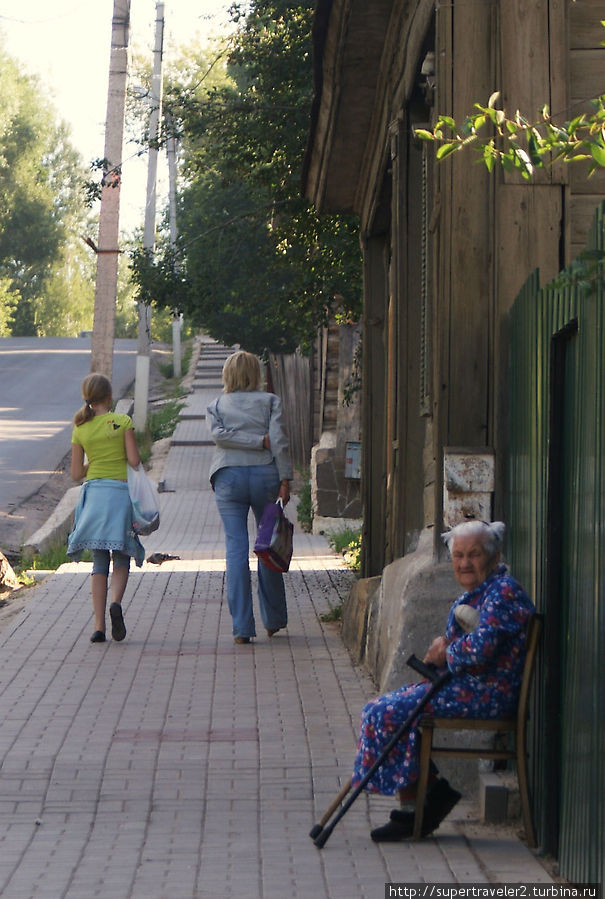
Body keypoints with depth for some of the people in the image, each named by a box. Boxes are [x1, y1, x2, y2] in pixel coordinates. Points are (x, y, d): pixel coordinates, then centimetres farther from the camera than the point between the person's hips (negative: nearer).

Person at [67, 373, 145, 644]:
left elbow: (76, 474, 5)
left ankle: (98, 625, -1)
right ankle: (116, 602, -21)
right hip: (120, 491, -2)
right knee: (122, 558, 8)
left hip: (94, 492, 2)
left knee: (99, 561, 7)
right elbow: (134, 461, -8)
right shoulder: (123, 421, -3)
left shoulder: (80, 429, 5)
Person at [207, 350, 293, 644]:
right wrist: (285, 480, -6)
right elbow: (279, 440, -4)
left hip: (228, 476, 1)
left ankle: (242, 626, -7)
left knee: (236, 548, -1)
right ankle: (273, 620, 20)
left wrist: (259, 441, -4)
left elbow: (218, 434, -6)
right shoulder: (270, 401, 8)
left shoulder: (217, 404, 12)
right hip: (265, 474, 0)